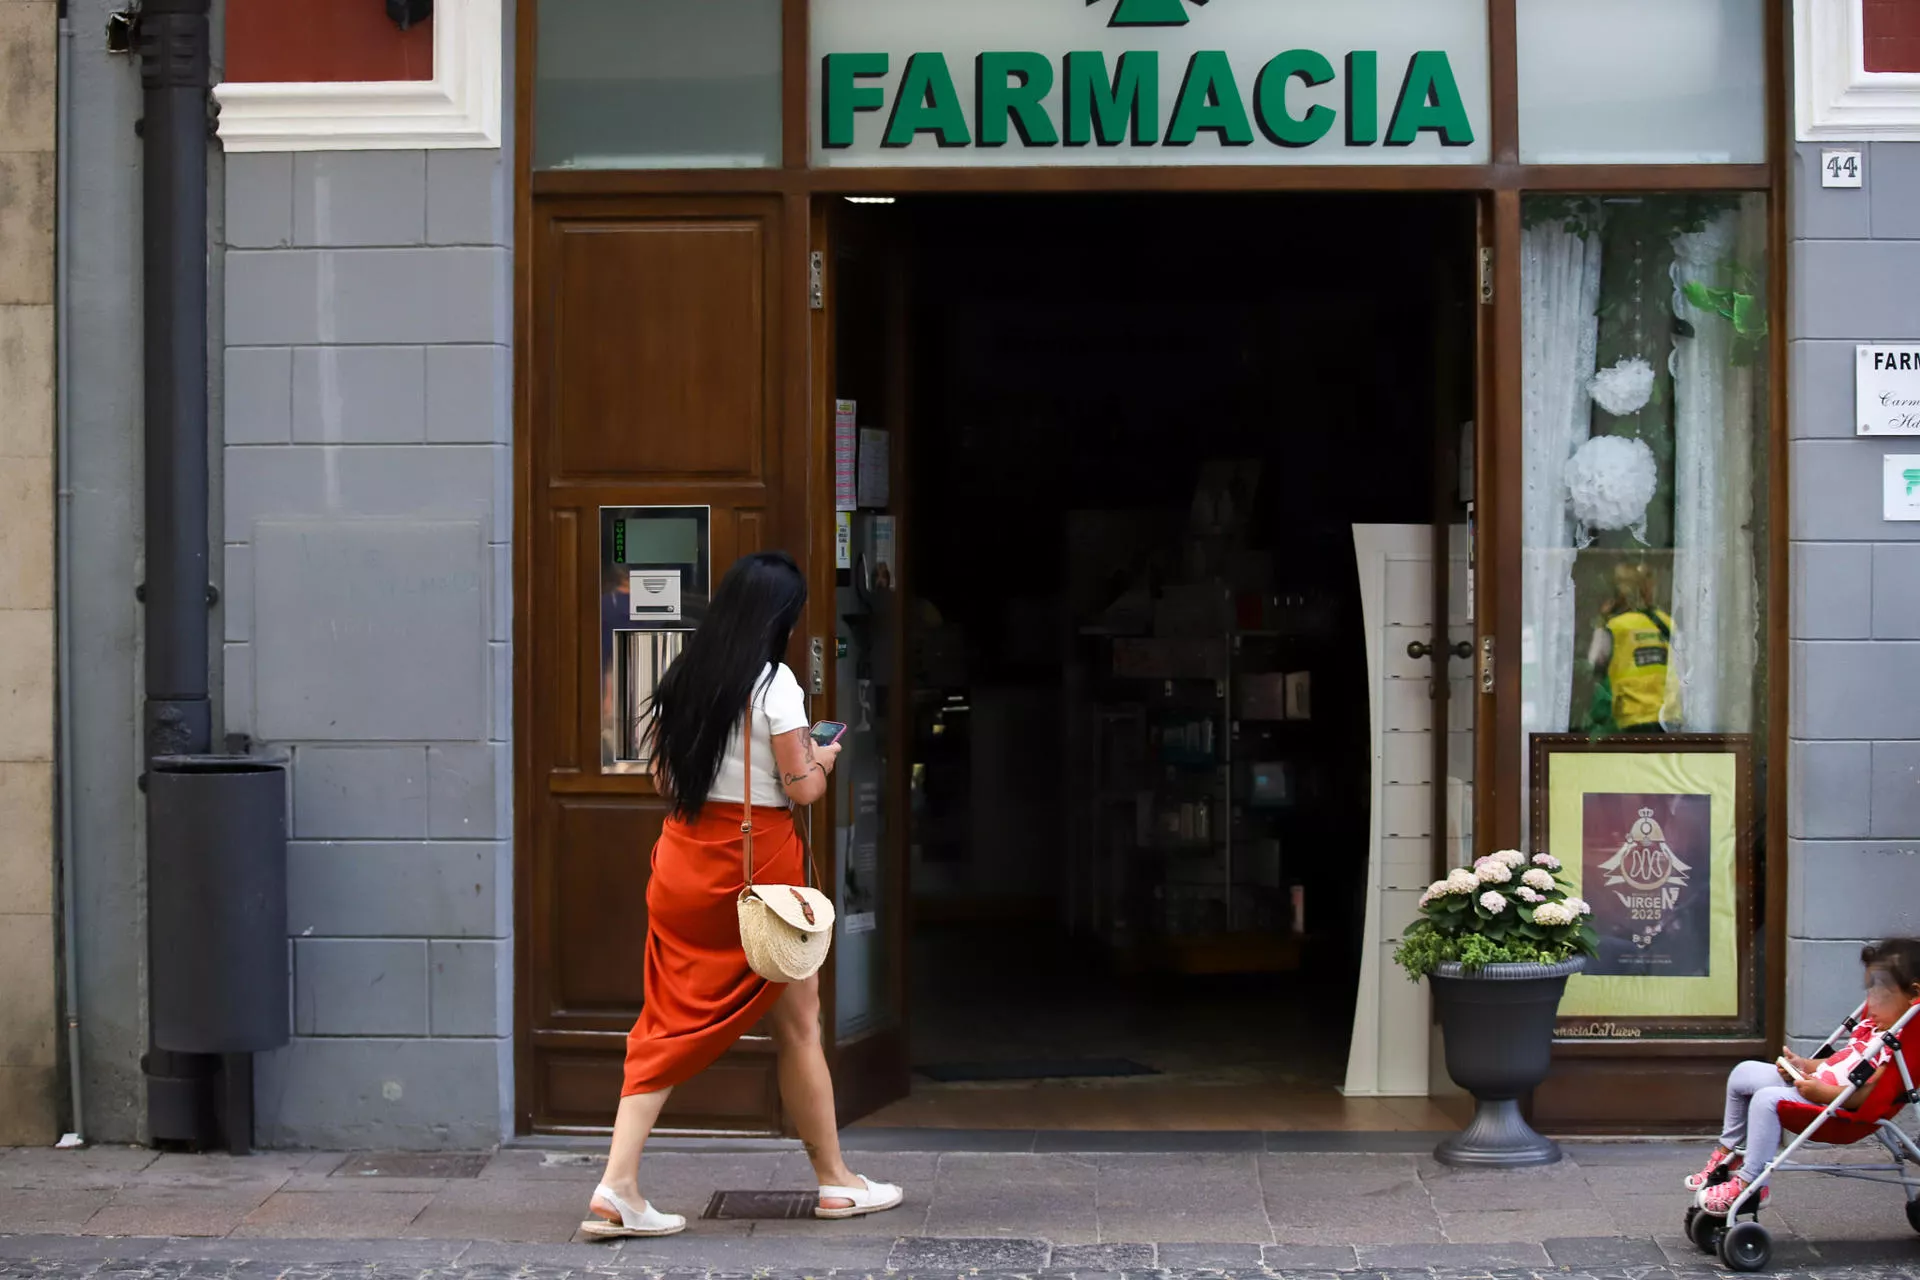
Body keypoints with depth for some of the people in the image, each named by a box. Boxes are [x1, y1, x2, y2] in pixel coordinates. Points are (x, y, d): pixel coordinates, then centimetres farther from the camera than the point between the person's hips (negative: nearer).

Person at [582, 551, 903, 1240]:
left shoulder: (680, 679, 7)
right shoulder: (774, 684, -11)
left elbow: (662, 778, 13)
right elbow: (801, 788, -11)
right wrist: (823, 760, 9)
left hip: (683, 859, 5)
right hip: (759, 859, -5)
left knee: (668, 1025, 5)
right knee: (798, 1025, 8)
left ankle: (618, 1186, -6)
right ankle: (837, 1182, 21)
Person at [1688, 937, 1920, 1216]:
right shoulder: (1872, 1026, 13)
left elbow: (1868, 1093, -27)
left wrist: (1821, 1092, -30)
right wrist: (1805, 1065, 10)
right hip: (1816, 1081, 12)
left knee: (1768, 1099, -32)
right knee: (1743, 1073, 17)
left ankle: (1748, 1184, -25)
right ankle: (1728, 1152, 25)